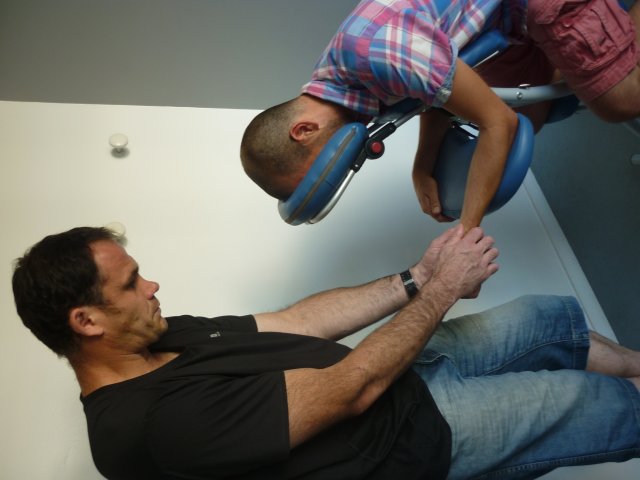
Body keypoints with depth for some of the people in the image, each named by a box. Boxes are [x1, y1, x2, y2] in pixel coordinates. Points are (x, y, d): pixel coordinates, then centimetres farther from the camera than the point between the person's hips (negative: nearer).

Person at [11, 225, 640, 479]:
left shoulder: (167, 338, -1)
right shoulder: (159, 421, -31)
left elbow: (296, 321, 0)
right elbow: (352, 389, -28)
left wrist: (415, 278, -5)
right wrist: (442, 289, -18)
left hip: (390, 378, 8)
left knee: (553, 318, 11)